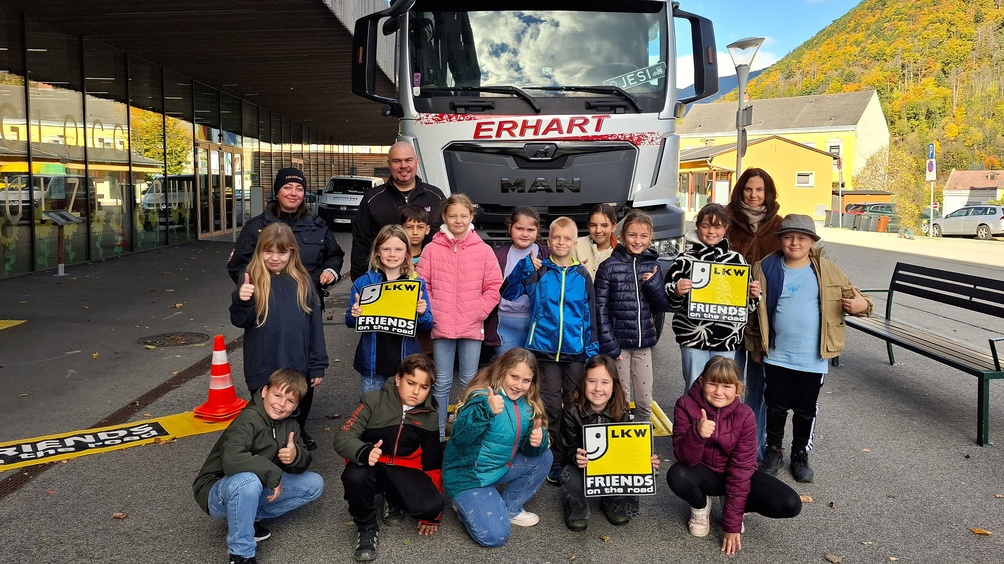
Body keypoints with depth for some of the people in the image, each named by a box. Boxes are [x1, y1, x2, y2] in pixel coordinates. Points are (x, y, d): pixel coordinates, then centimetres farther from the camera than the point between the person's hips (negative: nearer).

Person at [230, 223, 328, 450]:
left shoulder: (302, 282, 0)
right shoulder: (252, 280, -5)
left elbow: (315, 325, 2)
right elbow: (240, 321, -6)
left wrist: (318, 365, 1)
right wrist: (241, 301, -27)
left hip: (299, 367, 2)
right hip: (263, 368, -2)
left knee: (299, 411, 22)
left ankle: (298, 433, 49)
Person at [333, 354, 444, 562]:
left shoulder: (430, 417, 1)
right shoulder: (374, 401, -10)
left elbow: (432, 463, 8)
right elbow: (342, 437, -16)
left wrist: (431, 514, 6)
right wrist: (364, 452, -40)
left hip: (404, 470, 3)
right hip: (372, 466, -2)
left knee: (432, 504, -26)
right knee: (355, 477, -38)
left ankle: (393, 501, 11)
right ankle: (367, 528, -7)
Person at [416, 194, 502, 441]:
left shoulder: (483, 250, 1)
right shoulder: (432, 249, 1)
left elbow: (494, 287, 2)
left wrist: (479, 312, -6)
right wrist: (432, 312, -7)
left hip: (472, 327, 0)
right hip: (441, 326, 0)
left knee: (470, 382, 9)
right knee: (442, 382, 9)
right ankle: (438, 434, 19)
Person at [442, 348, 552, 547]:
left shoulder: (526, 405, -2)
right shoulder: (482, 397, -23)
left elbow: (528, 447, -1)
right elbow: (459, 436, -37)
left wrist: (538, 441, -25)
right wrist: (487, 411, -53)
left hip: (501, 467, 7)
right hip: (468, 473, -7)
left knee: (542, 456, -3)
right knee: (495, 535, -17)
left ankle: (510, 508, 10)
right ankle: (467, 503, 12)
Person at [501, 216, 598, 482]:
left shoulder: (582, 275, 4)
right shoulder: (538, 271, 0)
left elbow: (590, 315, 6)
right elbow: (508, 293, -10)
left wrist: (592, 350, 2)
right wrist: (525, 267, -21)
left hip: (575, 351, 2)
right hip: (545, 349, -1)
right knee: (551, 407, 2)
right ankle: (555, 461, 14)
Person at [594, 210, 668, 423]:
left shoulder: (653, 266, 6)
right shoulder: (609, 267, -6)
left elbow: (661, 307, 9)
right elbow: (600, 309, -6)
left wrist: (654, 283, -9)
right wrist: (609, 345, -12)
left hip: (643, 343, 4)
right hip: (618, 342, -3)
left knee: (645, 402, 7)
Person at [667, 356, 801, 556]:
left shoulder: (744, 415, -20)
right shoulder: (686, 405, -21)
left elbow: (741, 468, -20)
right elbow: (686, 459, -23)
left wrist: (732, 524, -21)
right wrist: (697, 434, -46)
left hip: (735, 475, 1)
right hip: (704, 474, 0)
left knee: (790, 505, -21)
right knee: (677, 475, -35)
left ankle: (735, 506, 8)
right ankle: (700, 506, 2)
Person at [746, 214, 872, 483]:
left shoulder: (828, 272, -2)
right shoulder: (765, 270, -4)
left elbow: (852, 297, 7)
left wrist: (862, 304, -17)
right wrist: (755, 344, 0)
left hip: (812, 359, 0)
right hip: (776, 357, 0)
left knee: (806, 410, 14)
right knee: (775, 407, 12)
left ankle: (800, 455, 33)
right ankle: (773, 451, 32)